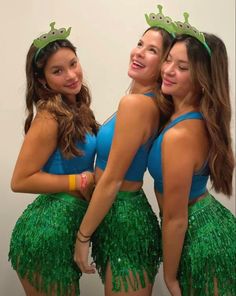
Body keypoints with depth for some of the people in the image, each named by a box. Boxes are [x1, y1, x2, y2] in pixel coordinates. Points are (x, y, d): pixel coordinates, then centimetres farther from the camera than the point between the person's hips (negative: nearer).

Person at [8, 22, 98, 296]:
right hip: (49, 230, -8)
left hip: (69, 224, 8)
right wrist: (81, 182, -17)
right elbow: (20, 181, -19)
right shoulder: (50, 117, -19)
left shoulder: (75, 109, 7)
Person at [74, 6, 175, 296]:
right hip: (130, 210, 9)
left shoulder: (135, 103, -22)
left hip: (122, 220, -9)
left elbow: (111, 181, -20)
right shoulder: (153, 102, 6)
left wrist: (82, 236, -11)